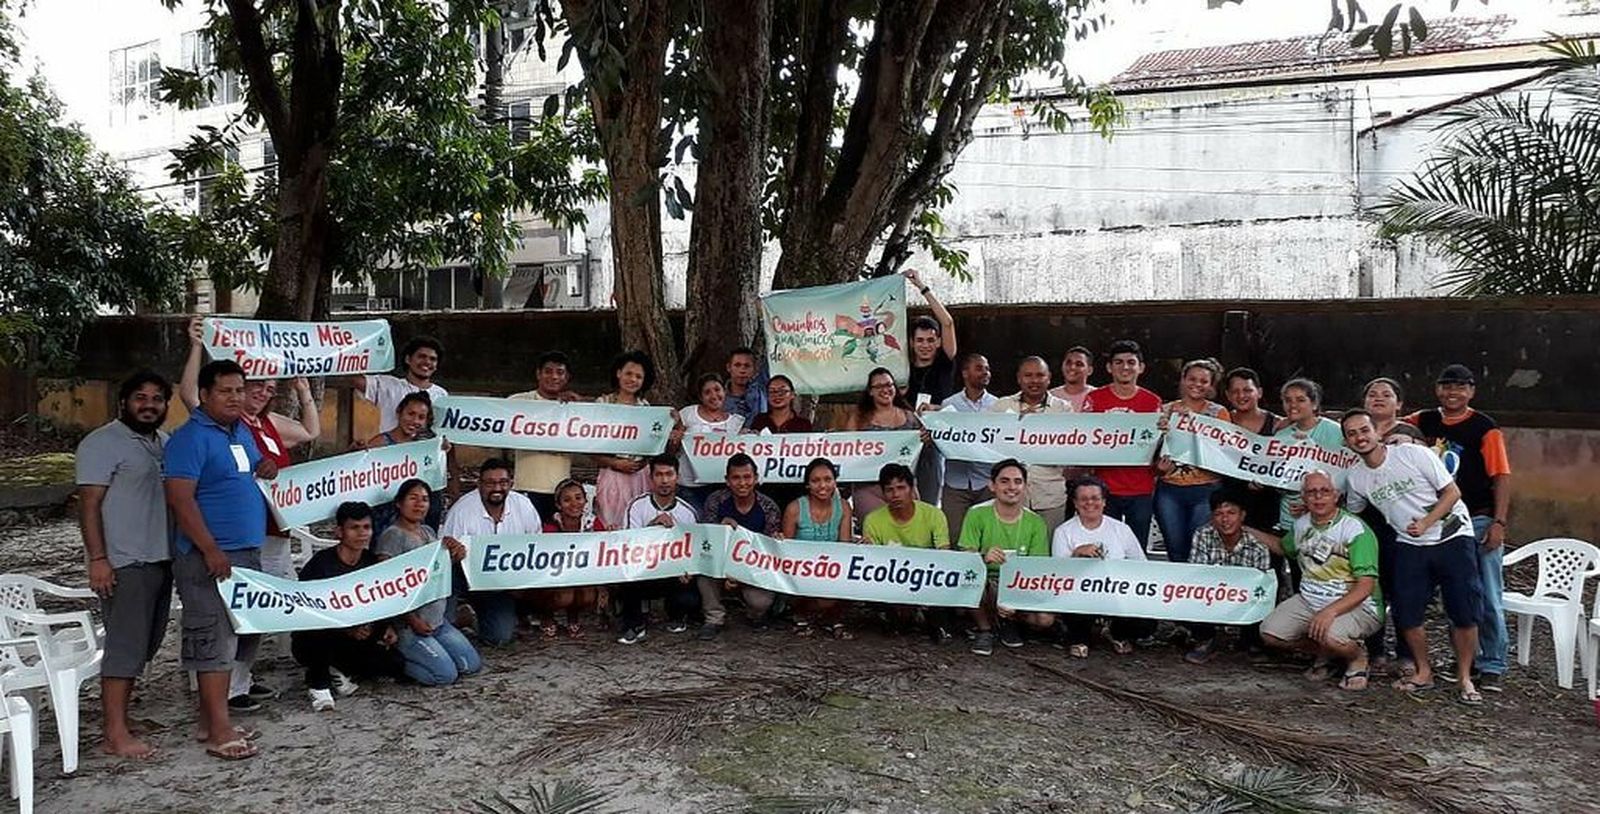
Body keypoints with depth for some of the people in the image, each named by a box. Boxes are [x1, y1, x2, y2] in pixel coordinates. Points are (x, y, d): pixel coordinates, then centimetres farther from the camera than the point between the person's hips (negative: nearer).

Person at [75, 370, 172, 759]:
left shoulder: (164, 442, 15)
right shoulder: (103, 443, -8)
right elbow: (89, 503, -13)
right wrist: (97, 559, -20)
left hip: (161, 559, 8)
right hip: (124, 564, -8)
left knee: (146, 644, 12)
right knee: (126, 645, -8)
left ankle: (119, 709, 24)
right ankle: (116, 736, -3)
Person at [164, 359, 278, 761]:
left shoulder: (242, 430, 14)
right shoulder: (191, 438, -12)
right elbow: (181, 499, -19)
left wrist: (265, 469, 6)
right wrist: (211, 550, -23)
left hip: (247, 553, 9)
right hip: (211, 557, -9)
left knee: (237, 635, 13)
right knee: (214, 638, -6)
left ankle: (210, 719, 23)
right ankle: (219, 732, -2)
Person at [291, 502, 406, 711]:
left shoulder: (372, 563, 0)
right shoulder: (322, 563, -17)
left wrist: (387, 628, -11)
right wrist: (347, 629, -33)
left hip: (358, 638, 5)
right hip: (310, 641, -5)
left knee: (395, 663, -17)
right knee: (323, 630, -39)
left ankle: (337, 670, 8)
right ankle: (318, 684, -12)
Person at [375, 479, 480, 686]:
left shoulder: (428, 531, 12)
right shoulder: (392, 536, -14)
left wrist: (457, 554, -4)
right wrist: (412, 620, -18)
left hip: (438, 620, 8)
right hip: (407, 625, -8)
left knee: (472, 665, 5)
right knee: (446, 675, -14)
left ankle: (406, 655, 17)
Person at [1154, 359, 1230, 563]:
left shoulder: (1219, 413, 6)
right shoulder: (1166, 411, 9)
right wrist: (1158, 464, -8)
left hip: (1207, 490, -2)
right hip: (1170, 490, 2)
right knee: (1176, 551, 5)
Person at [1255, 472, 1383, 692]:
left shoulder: (1355, 530, -16)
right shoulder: (1301, 525, 6)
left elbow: (1365, 586, -22)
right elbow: (1283, 547, 30)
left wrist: (1330, 611, -35)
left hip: (1356, 605, -7)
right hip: (1309, 600, 7)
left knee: (1329, 635, -36)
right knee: (1270, 633, -12)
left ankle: (1357, 657, 2)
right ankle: (1325, 654, 15)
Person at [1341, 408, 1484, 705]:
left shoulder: (1414, 453, -12)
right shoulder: (1355, 478, 2)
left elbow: (1452, 492, -10)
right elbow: (1350, 513, 20)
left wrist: (1426, 524, -22)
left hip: (1453, 538, -4)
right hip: (1410, 547, 4)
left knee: (1464, 613, -6)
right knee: (1406, 614, -3)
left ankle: (1465, 678, 12)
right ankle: (1423, 673, 19)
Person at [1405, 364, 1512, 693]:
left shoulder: (1485, 428, -6)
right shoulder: (1423, 422, 6)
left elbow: (1501, 477, -8)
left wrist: (1499, 522, -15)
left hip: (1480, 522, -4)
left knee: (1488, 598, 0)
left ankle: (1492, 667, 7)